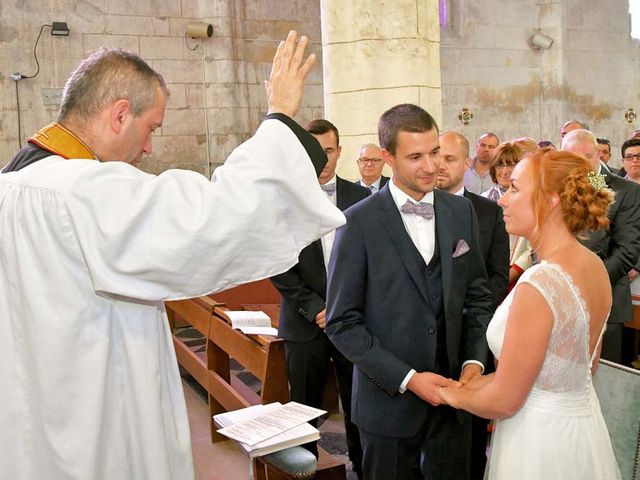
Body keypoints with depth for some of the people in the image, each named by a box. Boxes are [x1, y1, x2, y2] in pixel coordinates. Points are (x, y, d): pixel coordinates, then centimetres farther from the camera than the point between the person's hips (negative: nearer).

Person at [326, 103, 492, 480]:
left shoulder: (461, 211, 2)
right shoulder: (359, 222, -12)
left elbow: (478, 295, 9)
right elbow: (342, 321, -12)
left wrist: (475, 360, -6)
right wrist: (407, 378, -16)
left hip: (453, 393, 4)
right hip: (389, 400, -3)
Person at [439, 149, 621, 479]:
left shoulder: (538, 285, -28)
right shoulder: (594, 264, -3)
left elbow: (504, 401, -21)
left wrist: (457, 396, 0)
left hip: (540, 439, -8)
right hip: (584, 419, 8)